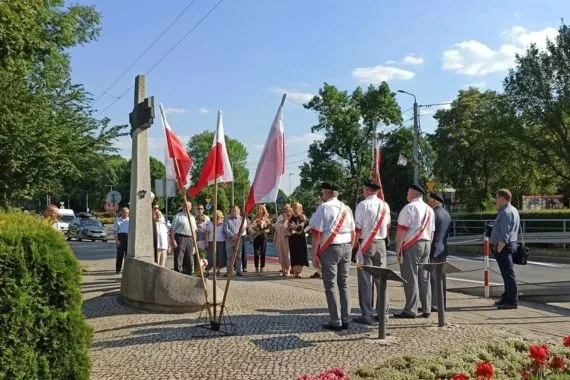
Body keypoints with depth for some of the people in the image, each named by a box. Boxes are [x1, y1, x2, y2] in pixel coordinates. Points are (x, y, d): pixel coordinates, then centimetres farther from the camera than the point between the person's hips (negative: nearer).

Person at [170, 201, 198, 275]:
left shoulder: (192, 218, 19)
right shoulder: (178, 216, 0)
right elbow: (173, 229, -6)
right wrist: (173, 240, -15)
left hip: (190, 239, 6)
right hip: (180, 238, -6)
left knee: (189, 260, 9)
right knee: (178, 259, -5)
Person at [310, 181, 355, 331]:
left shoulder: (323, 208, -8)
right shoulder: (346, 208, 11)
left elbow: (317, 233, -12)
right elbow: (353, 233, 13)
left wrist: (314, 254, -8)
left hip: (330, 248, -6)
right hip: (346, 247, 6)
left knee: (331, 285, 0)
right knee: (343, 284, 13)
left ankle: (336, 322, 2)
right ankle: (345, 320, 16)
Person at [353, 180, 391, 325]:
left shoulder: (363, 205, -11)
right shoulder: (385, 205, 7)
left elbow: (358, 228, -12)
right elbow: (388, 225, 12)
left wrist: (354, 245, -6)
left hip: (365, 244, -5)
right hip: (381, 243, 6)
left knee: (365, 279, -1)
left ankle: (367, 315, 0)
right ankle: (383, 312, 19)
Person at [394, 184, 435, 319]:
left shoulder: (409, 208, -9)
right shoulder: (429, 210, 16)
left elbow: (402, 230, -15)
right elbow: (431, 232, 18)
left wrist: (398, 249, -13)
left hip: (411, 246, -8)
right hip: (426, 244, 8)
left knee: (410, 279, -4)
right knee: (424, 278, 11)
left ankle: (410, 310, -1)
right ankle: (426, 310, 15)